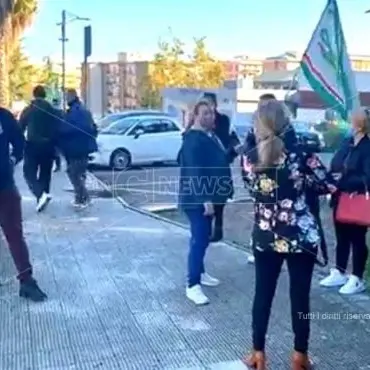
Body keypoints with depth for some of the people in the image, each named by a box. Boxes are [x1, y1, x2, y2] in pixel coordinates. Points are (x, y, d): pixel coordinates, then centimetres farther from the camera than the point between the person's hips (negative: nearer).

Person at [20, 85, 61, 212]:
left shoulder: (28, 110, -4)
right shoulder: (53, 111, 3)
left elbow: (20, 129, 1)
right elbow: (57, 130, 6)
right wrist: (55, 147, 15)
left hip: (33, 146, -3)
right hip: (48, 146, 3)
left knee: (29, 173, 2)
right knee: (45, 174, 13)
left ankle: (41, 194, -20)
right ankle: (42, 197, 14)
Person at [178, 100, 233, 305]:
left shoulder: (210, 135, 12)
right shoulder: (193, 140, -19)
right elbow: (195, 172, -26)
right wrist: (205, 199, -29)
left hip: (208, 196, 10)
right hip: (197, 198, -10)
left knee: (203, 237, 19)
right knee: (199, 239, -10)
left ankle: (200, 272, 34)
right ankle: (192, 285, -5)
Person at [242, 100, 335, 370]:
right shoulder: (299, 152, -12)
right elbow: (331, 185, -8)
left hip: (265, 237, 2)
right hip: (301, 236, -2)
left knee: (263, 295, 14)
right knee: (300, 296, 10)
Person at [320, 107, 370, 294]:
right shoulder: (346, 143, 7)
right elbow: (334, 167, 9)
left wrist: (343, 180, -20)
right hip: (340, 199, 7)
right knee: (341, 237, 17)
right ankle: (339, 273, 31)